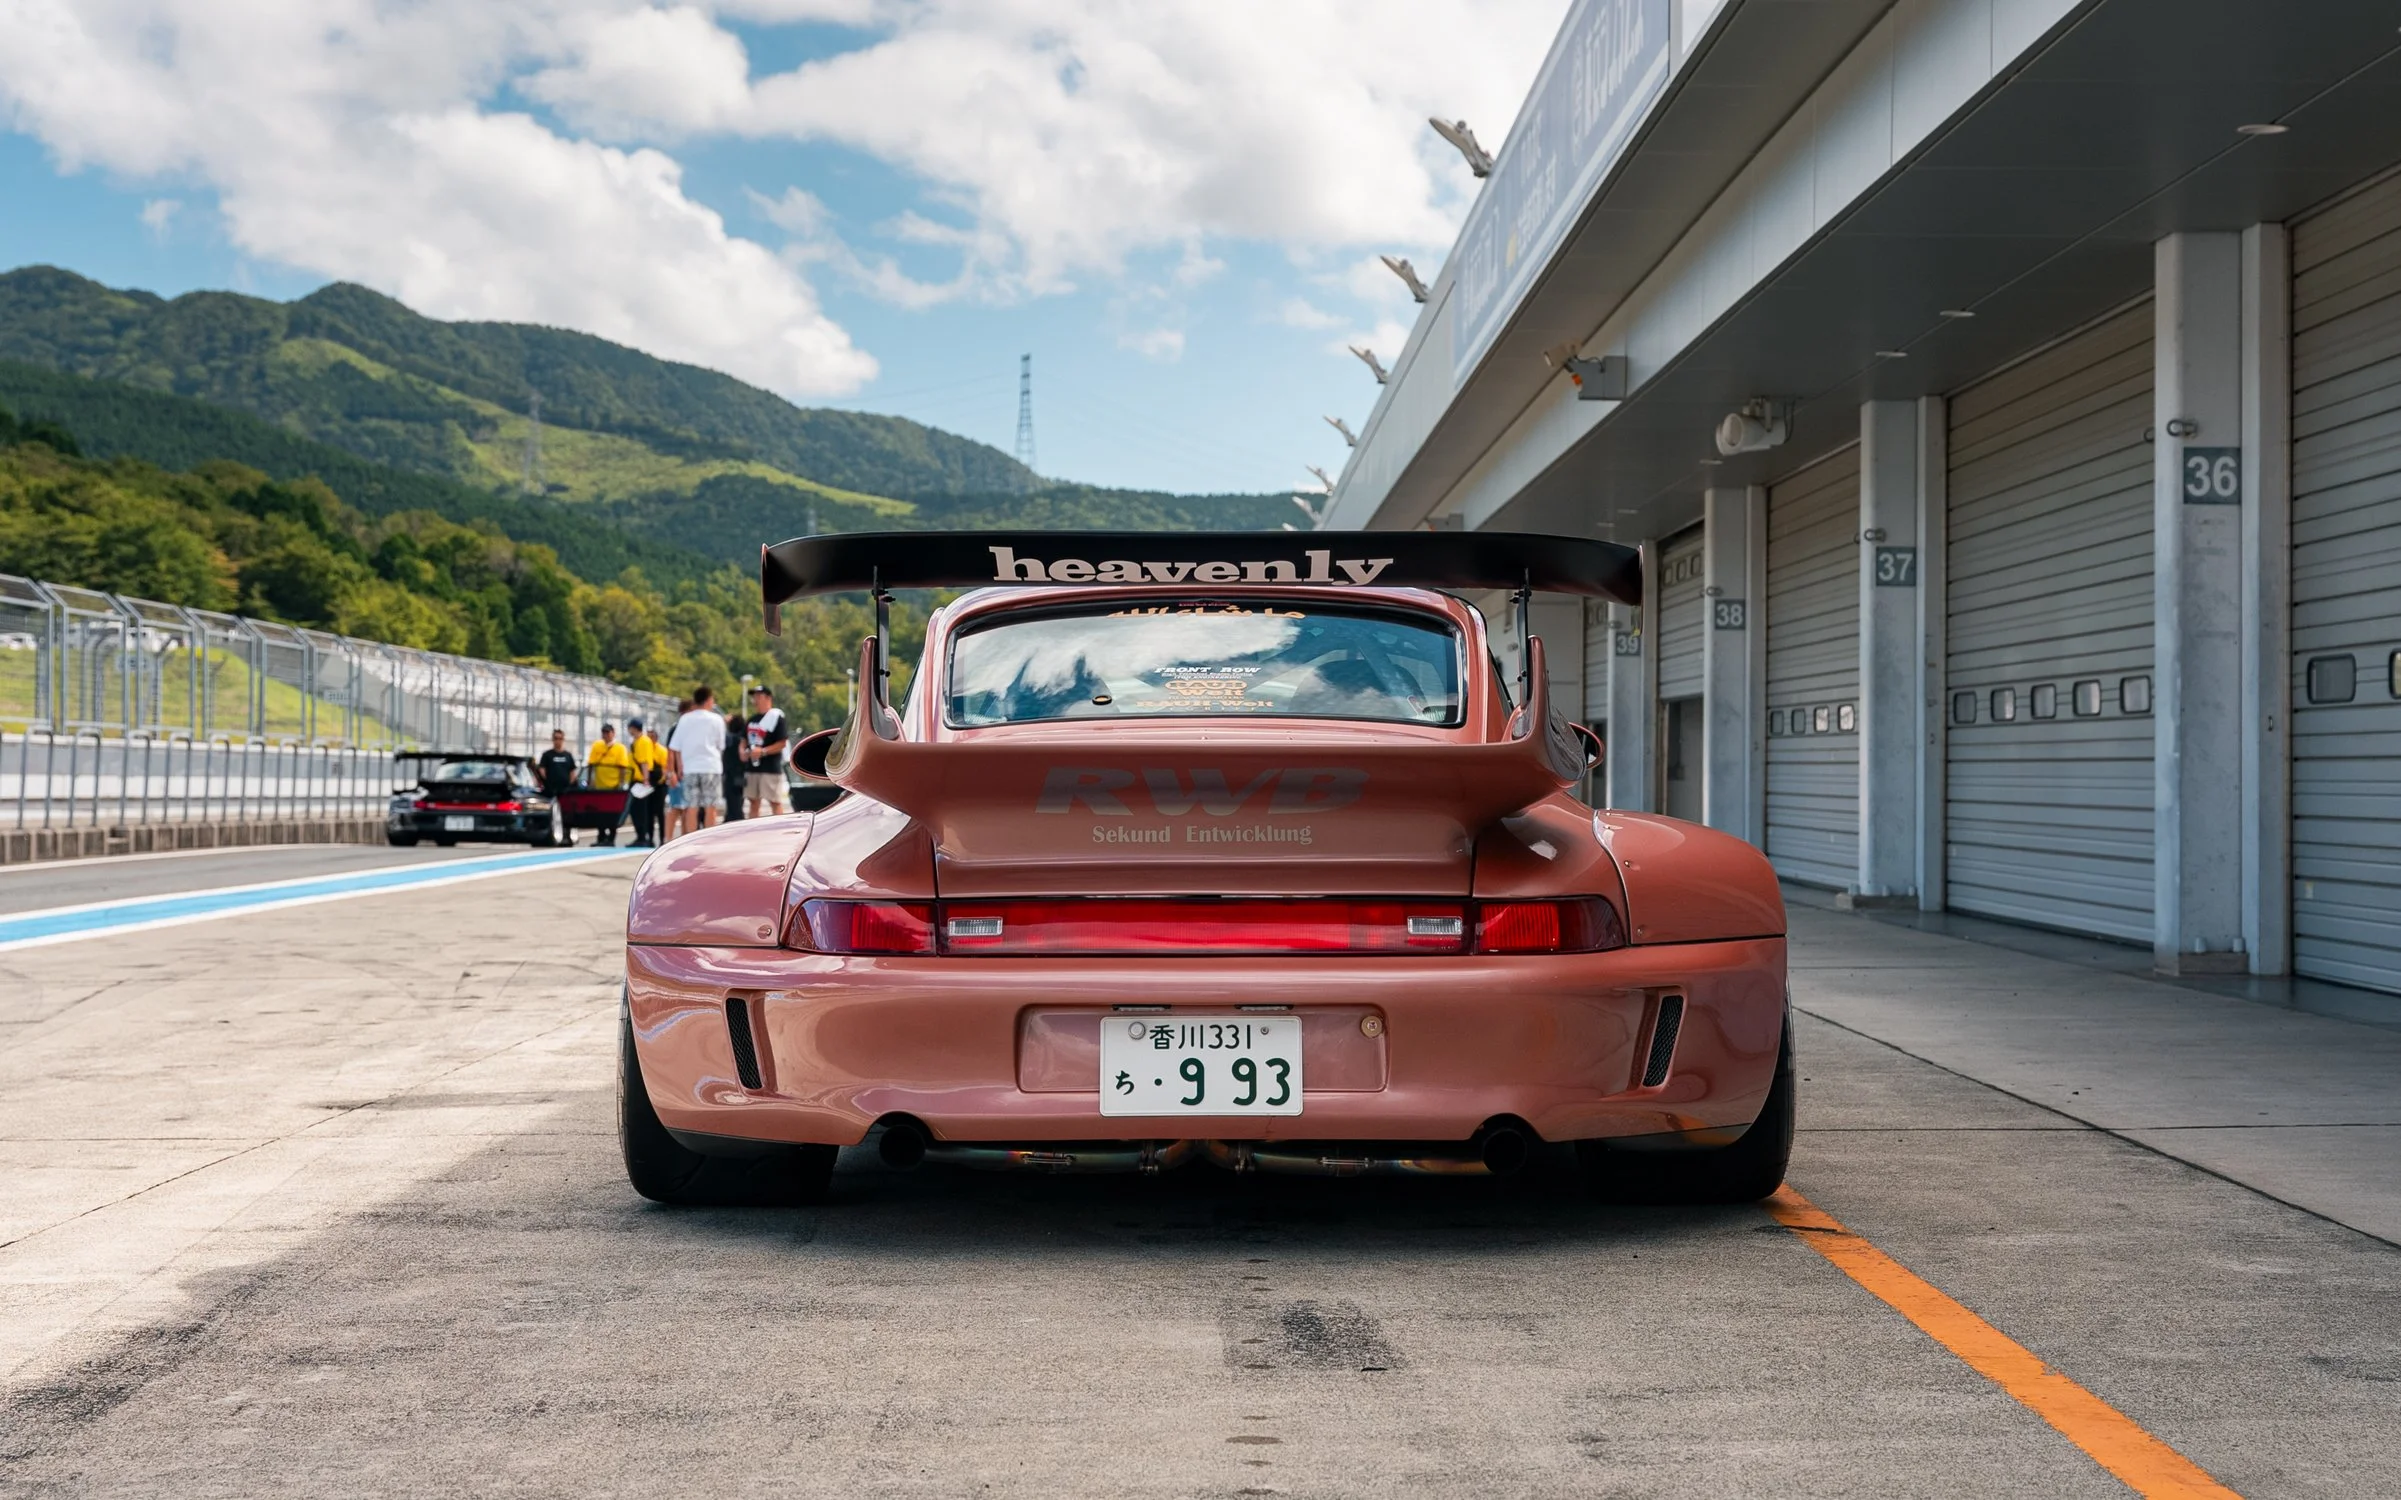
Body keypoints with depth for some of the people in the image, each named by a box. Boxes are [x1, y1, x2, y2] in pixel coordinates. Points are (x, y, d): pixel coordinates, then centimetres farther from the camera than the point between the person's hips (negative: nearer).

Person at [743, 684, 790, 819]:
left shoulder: (776, 717, -9)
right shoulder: (752, 719, 15)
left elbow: (782, 743, -14)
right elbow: (744, 740, 22)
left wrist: (763, 751, -22)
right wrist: (742, 751, 0)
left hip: (770, 768, -8)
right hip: (752, 767, 8)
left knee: (775, 802, -6)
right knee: (754, 801, 12)